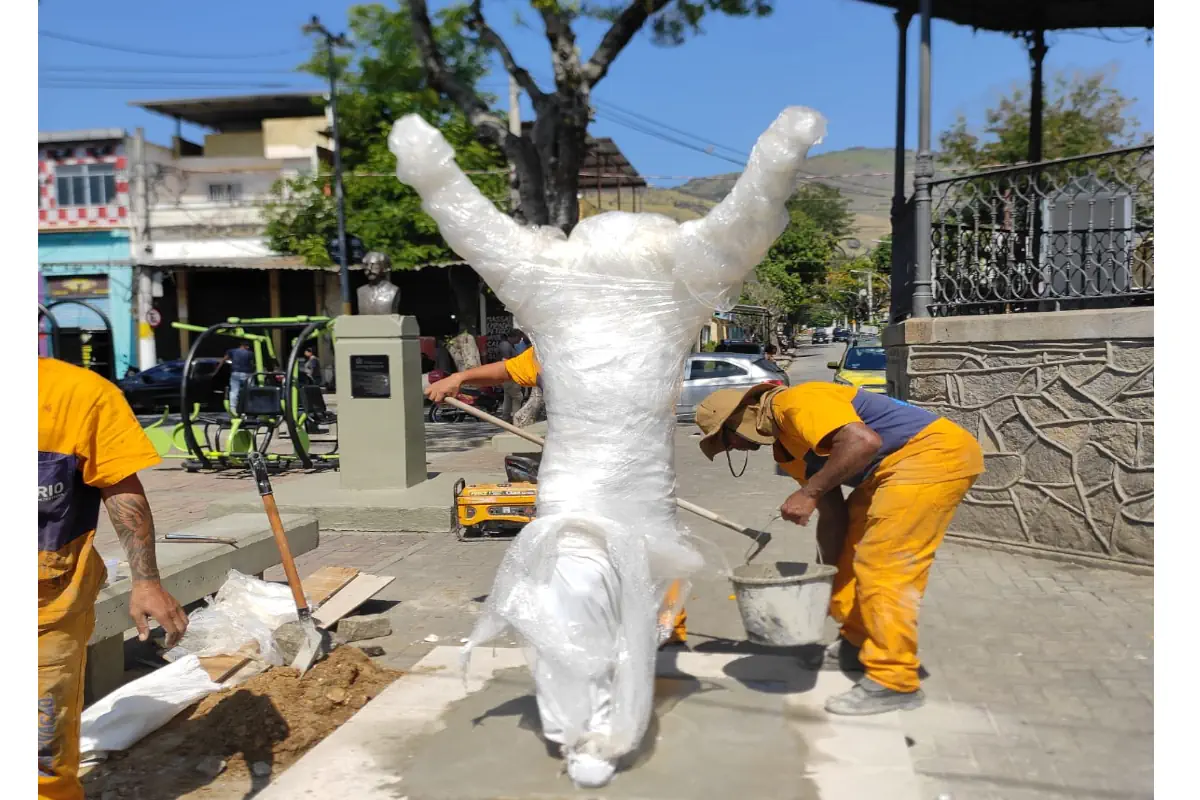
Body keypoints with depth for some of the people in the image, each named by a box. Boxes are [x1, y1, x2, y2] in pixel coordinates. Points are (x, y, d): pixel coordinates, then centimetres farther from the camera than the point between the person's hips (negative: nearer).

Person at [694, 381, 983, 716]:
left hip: (936, 453, -11)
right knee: (854, 550, 16)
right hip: (901, 466, 11)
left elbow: (864, 441, -30)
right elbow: (832, 515, 17)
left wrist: (808, 492, -24)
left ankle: (894, 682, -4)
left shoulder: (795, 403, -16)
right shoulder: (787, 447, 14)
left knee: (883, 566, -12)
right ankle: (856, 645, 30)